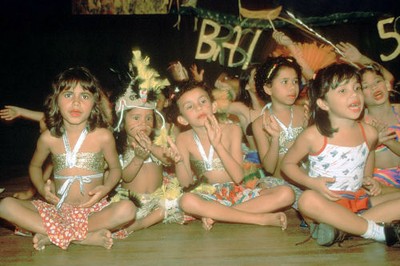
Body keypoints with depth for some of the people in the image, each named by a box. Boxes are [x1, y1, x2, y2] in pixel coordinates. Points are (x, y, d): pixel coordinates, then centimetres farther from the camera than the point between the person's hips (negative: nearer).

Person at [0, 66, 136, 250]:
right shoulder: (49, 138, -1)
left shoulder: (103, 136, -7)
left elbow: (115, 168, 6)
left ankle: (52, 236, -20)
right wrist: (42, 188, -4)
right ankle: (87, 237, -24)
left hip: (94, 209, -2)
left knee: (127, 209, -32)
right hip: (58, 208, 2)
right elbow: (35, 166, 16)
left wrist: (105, 188, -14)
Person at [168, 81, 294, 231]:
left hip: (238, 194, 1)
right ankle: (261, 218, -26)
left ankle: (214, 214, -22)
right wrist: (179, 161, -28)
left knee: (286, 193, -19)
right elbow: (186, 183, -7)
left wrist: (217, 144, -27)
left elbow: (238, 177, -16)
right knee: (187, 201, -35)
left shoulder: (231, 130, -8)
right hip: (209, 198, -1)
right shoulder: (184, 140, -4)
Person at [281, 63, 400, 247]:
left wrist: (368, 180, 6)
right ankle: (379, 231, -26)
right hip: (327, 203, -4)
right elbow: (288, 163, -1)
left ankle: (342, 227, -22)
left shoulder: (369, 133, 1)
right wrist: (312, 182, -16)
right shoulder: (313, 136, -12)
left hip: (358, 200, 5)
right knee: (308, 200, -38)